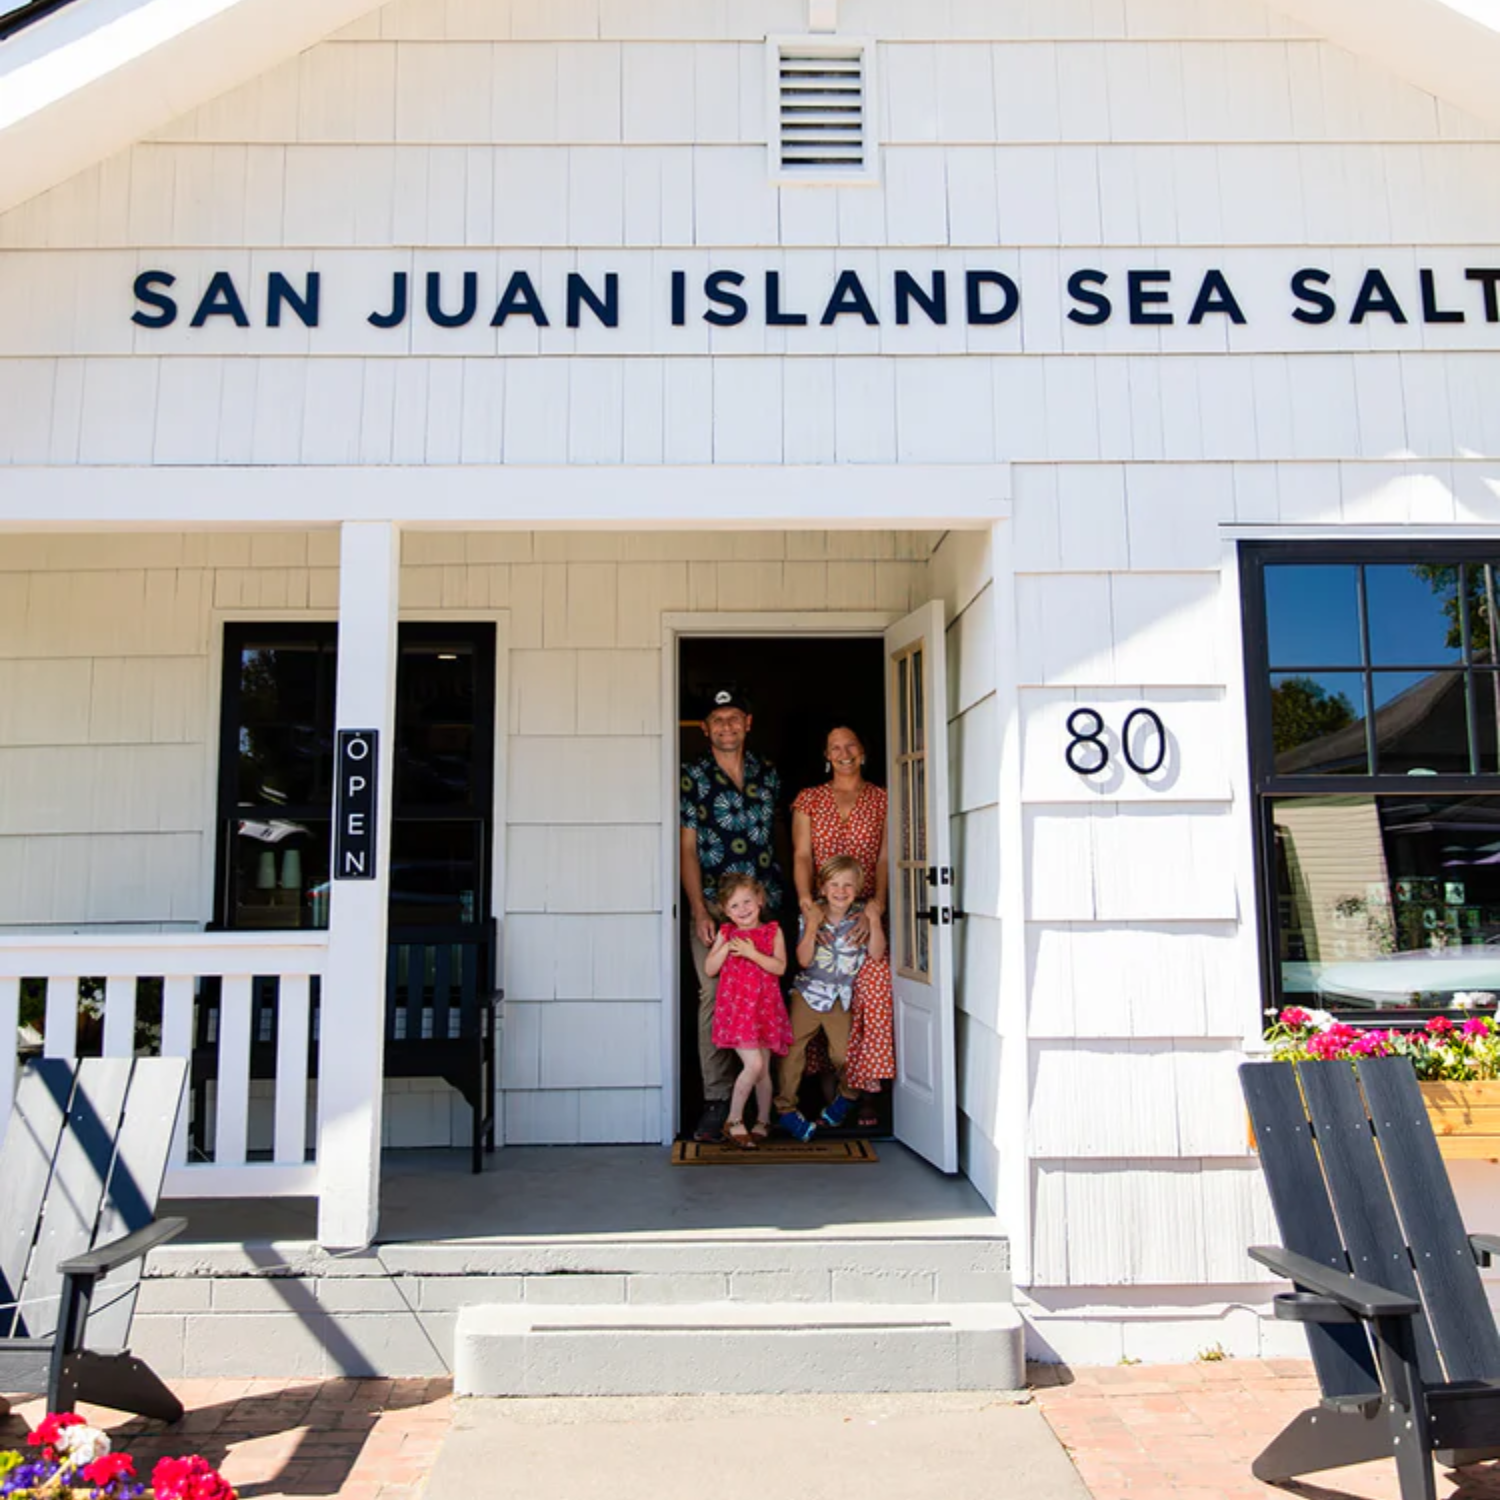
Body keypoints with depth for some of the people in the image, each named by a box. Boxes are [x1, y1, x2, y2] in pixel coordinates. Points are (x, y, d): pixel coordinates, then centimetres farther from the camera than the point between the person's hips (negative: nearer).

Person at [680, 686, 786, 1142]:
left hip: (766, 902, 3)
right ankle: (717, 1100, -2)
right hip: (714, 904, -2)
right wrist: (699, 911, -8)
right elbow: (688, 848, 0)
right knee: (714, 994, -7)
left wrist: (781, 894, 12)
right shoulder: (693, 777, 2)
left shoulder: (769, 775, 12)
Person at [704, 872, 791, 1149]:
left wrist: (752, 952, -18)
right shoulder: (726, 933, 5)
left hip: (764, 1008, 2)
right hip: (735, 1008, -2)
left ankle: (763, 1121, 27)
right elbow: (709, 970, 3)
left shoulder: (772, 931, 4)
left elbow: (780, 967, -8)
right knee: (753, 1064, -15)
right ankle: (733, 1121, -1)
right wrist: (726, 948, -10)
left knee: (763, 1070, 9)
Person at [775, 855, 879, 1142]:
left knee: (843, 1053, 0)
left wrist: (874, 922, -20)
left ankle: (847, 1096, 30)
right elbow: (803, 959, -13)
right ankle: (785, 1107, 8)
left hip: (842, 997, 1)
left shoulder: (860, 917, -3)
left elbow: (876, 954, -11)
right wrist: (811, 928, -24)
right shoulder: (811, 916, -7)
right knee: (791, 1047, -3)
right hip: (809, 991, 0)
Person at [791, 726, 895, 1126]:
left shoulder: (882, 800, 10)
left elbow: (885, 860, 2)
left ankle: (867, 1093, -14)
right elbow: (802, 856, 4)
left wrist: (876, 905, -15)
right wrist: (807, 899, -14)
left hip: (867, 913, -1)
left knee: (874, 995, -19)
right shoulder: (809, 799, 13)